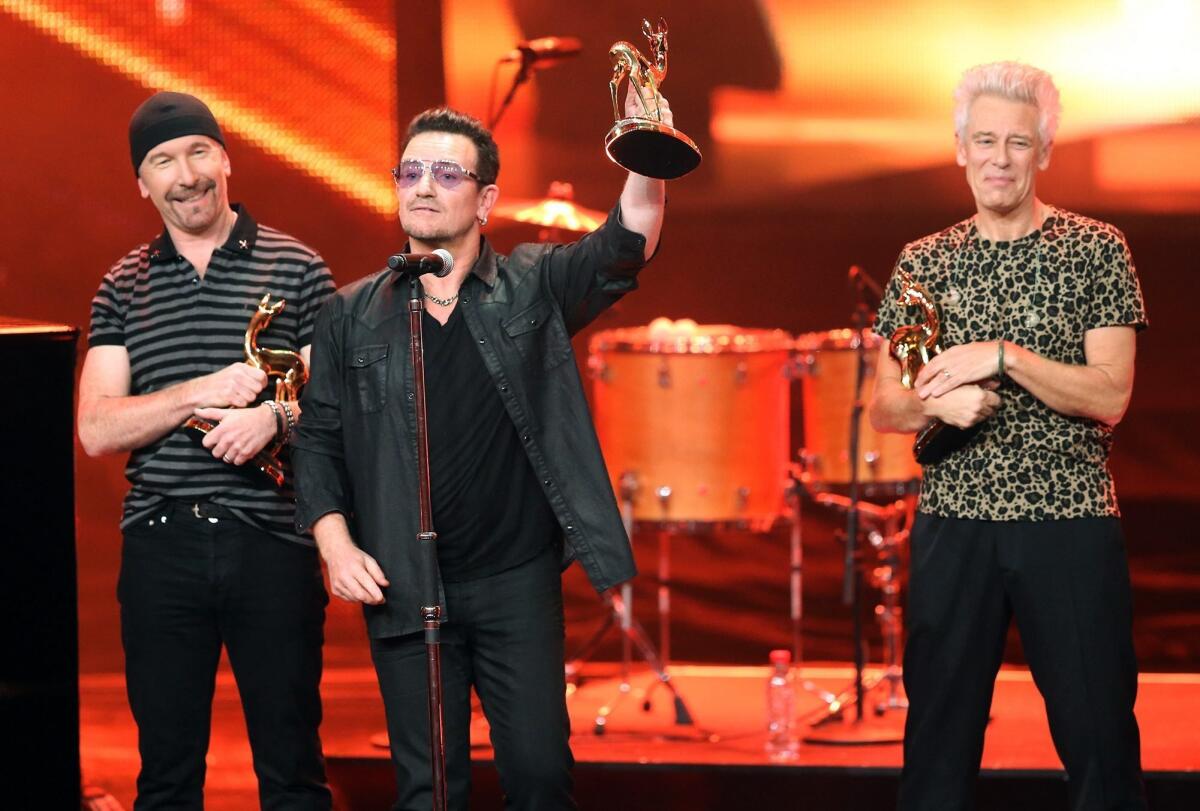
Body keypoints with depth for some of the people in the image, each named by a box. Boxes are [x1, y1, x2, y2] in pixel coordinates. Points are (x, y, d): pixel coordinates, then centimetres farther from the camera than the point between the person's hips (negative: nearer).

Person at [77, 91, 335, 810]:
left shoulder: (296, 268, 4)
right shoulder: (122, 288, 9)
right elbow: (96, 430, -1)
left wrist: (275, 414, -17)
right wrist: (203, 392, -14)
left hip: (271, 541, -2)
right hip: (160, 547, 2)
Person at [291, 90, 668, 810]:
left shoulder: (533, 288, 2)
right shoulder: (352, 317, 5)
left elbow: (625, 247, -14)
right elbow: (319, 440, 7)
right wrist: (336, 544, -7)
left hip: (519, 581, -1)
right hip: (402, 589, 1)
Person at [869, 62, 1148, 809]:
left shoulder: (1096, 250, 0)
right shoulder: (924, 263, 8)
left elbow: (1111, 395, -8)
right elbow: (884, 410, 9)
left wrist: (1003, 357, -18)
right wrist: (935, 403, -13)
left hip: (1070, 523, -2)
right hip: (954, 523, 3)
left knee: (1098, 734, -1)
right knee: (939, 734, 6)